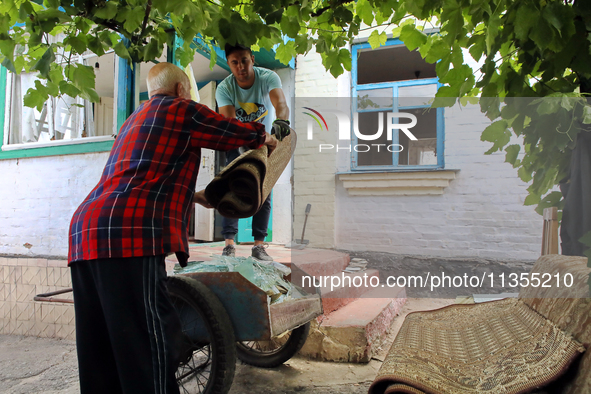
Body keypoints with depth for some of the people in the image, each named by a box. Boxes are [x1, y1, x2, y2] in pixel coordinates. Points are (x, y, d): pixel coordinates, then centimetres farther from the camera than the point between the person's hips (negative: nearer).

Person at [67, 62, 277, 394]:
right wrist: (265, 137, 31)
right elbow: (240, 133, 9)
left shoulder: (136, 119, 32)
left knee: (102, 356, 11)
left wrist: (194, 196, 51)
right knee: (150, 347, -11)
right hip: (130, 232, -9)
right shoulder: (181, 109, 6)